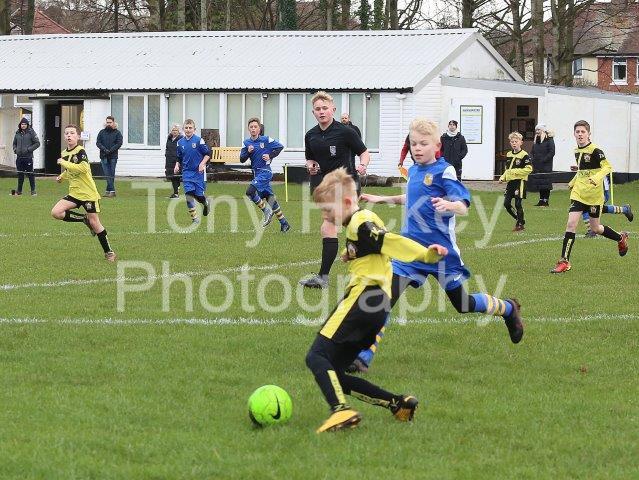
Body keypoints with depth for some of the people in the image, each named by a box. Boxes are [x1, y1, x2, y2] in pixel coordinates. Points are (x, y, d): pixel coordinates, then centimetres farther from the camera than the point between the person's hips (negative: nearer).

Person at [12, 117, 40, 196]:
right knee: (20, 174, 11)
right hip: (19, 157, 5)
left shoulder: (31, 132, -4)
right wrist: (15, 149, 4)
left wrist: (29, 149, -13)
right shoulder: (18, 133, 11)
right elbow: (14, 143, 24)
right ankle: (19, 190, 18)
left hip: (28, 157, -5)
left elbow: (37, 143, -5)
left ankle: (33, 191, 4)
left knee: (30, 174, -3)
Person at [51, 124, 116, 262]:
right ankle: (85, 220, 7)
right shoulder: (64, 153, 8)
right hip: (74, 193, 7)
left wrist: (64, 163, -24)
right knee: (56, 212, -12)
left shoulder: (80, 151, -15)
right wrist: (61, 177, 11)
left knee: (94, 223, -3)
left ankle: (108, 252, 13)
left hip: (88, 193, -7)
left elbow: (82, 168, -32)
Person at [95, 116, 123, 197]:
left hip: (113, 157, -2)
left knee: (111, 174, -2)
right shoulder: (102, 132, 12)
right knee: (107, 174, -4)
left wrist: (110, 150, -15)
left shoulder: (117, 133, 5)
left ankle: (109, 190, 2)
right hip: (104, 156, 2)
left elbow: (119, 143, -5)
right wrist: (104, 149, -12)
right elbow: (98, 142, 5)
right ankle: (112, 190, -5)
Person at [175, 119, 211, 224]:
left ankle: (206, 203, 36)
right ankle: (194, 217, -3)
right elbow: (179, 157, 17)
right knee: (188, 194, -11)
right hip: (187, 172, 3)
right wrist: (177, 165, -1)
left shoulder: (199, 140, -8)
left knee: (198, 195, 0)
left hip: (198, 172, -3)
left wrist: (202, 164, -15)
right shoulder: (180, 142, 5)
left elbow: (208, 154, -3)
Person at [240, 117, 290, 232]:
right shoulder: (247, 142, 7)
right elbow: (242, 159, 4)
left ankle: (267, 211, -6)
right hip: (256, 173, 6)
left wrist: (270, 156, -9)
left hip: (265, 172, -6)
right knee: (269, 198, 9)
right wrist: (248, 152, -13)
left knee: (250, 191, -22)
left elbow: (280, 147, 0)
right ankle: (284, 223, 18)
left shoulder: (266, 140, -7)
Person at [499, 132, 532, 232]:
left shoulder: (524, 155, -9)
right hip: (510, 181, 7)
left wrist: (515, 171, -18)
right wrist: (503, 177, 9)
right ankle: (519, 219, 21)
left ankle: (520, 224, 6)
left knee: (518, 204, -5)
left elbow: (529, 169, -15)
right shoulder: (509, 154, 13)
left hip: (519, 181, -7)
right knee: (506, 203, 4)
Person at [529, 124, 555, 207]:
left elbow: (551, 153, -13)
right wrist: (532, 159, 1)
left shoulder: (549, 140, -7)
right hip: (537, 167, 7)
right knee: (539, 184, 8)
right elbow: (532, 152, 21)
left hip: (546, 166, -7)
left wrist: (543, 160, -17)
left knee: (545, 184, -7)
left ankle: (546, 200, -4)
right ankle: (541, 200, 13)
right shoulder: (536, 141, 16)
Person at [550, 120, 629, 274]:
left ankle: (621, 238, 37)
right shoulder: (577, 151, 8)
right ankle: (564, 262, -7)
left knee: (595, 228, 7)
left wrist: (597, 178, -33)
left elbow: (608, 167, -19)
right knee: (571, 224, -8)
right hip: (578, 193, 5)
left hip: (594, 195, -5)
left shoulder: (595, 151, -14)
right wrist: (573, 182, 20)